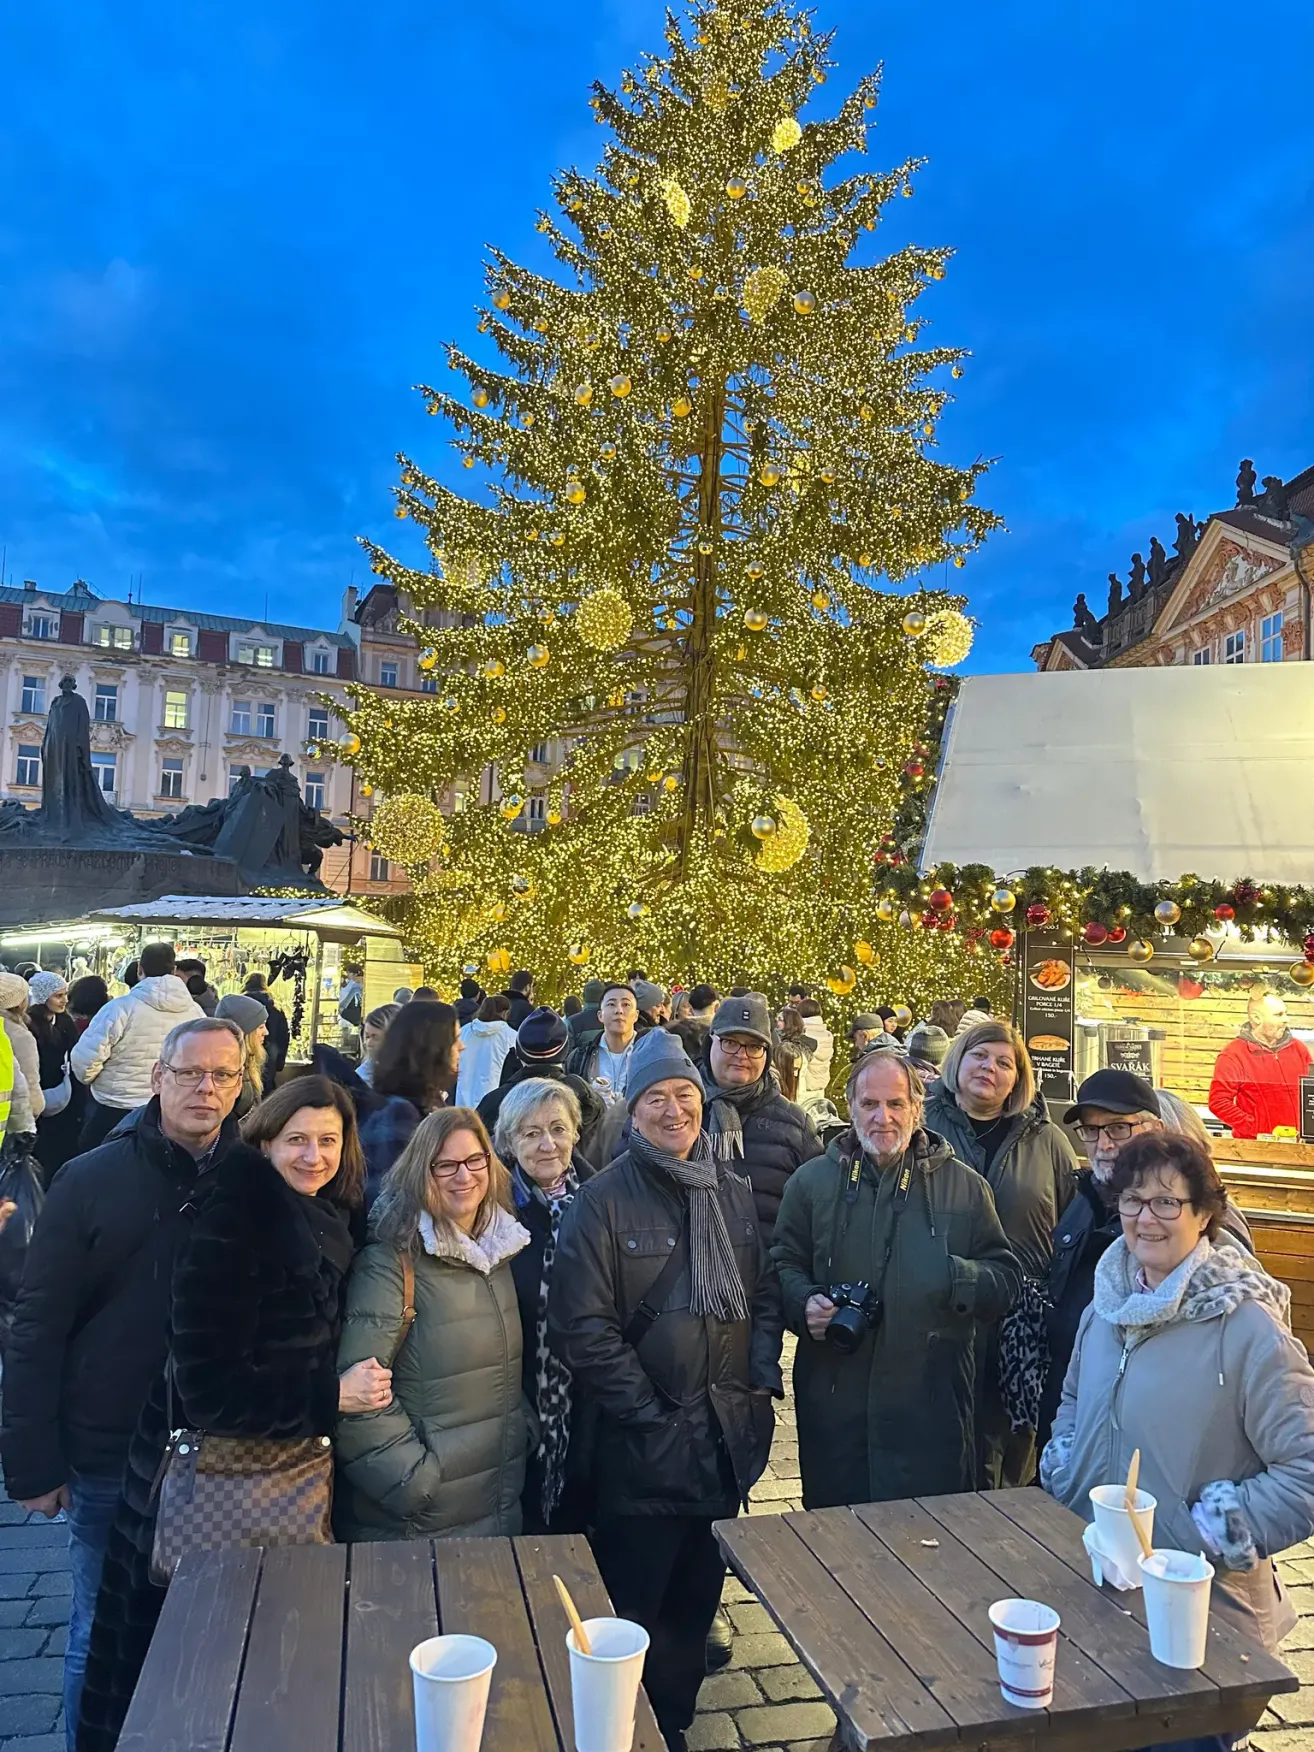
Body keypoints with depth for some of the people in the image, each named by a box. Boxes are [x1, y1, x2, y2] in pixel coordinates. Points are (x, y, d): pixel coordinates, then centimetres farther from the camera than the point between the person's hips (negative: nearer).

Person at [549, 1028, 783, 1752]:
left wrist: (761, 1383, -1)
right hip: (643, 1450, -5)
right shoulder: (605, 1198, -13)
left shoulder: (732, 1192, 5)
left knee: (697, 1603, 20)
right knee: (635, 1613, 10)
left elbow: (764, 1296, 11)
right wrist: (649, 1414, -15)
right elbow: (582, 1326, -16)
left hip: (725, 1440, 5)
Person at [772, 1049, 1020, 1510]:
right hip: (833, 1402, 1)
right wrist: (804, 1303, -9)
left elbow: (1007, 1278, 6)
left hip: (932, 1406, 0)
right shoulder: (811, 1181, 6)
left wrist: (957, 1279, -14)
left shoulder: (963, 1186, 5)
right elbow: (783, 1264, 11)